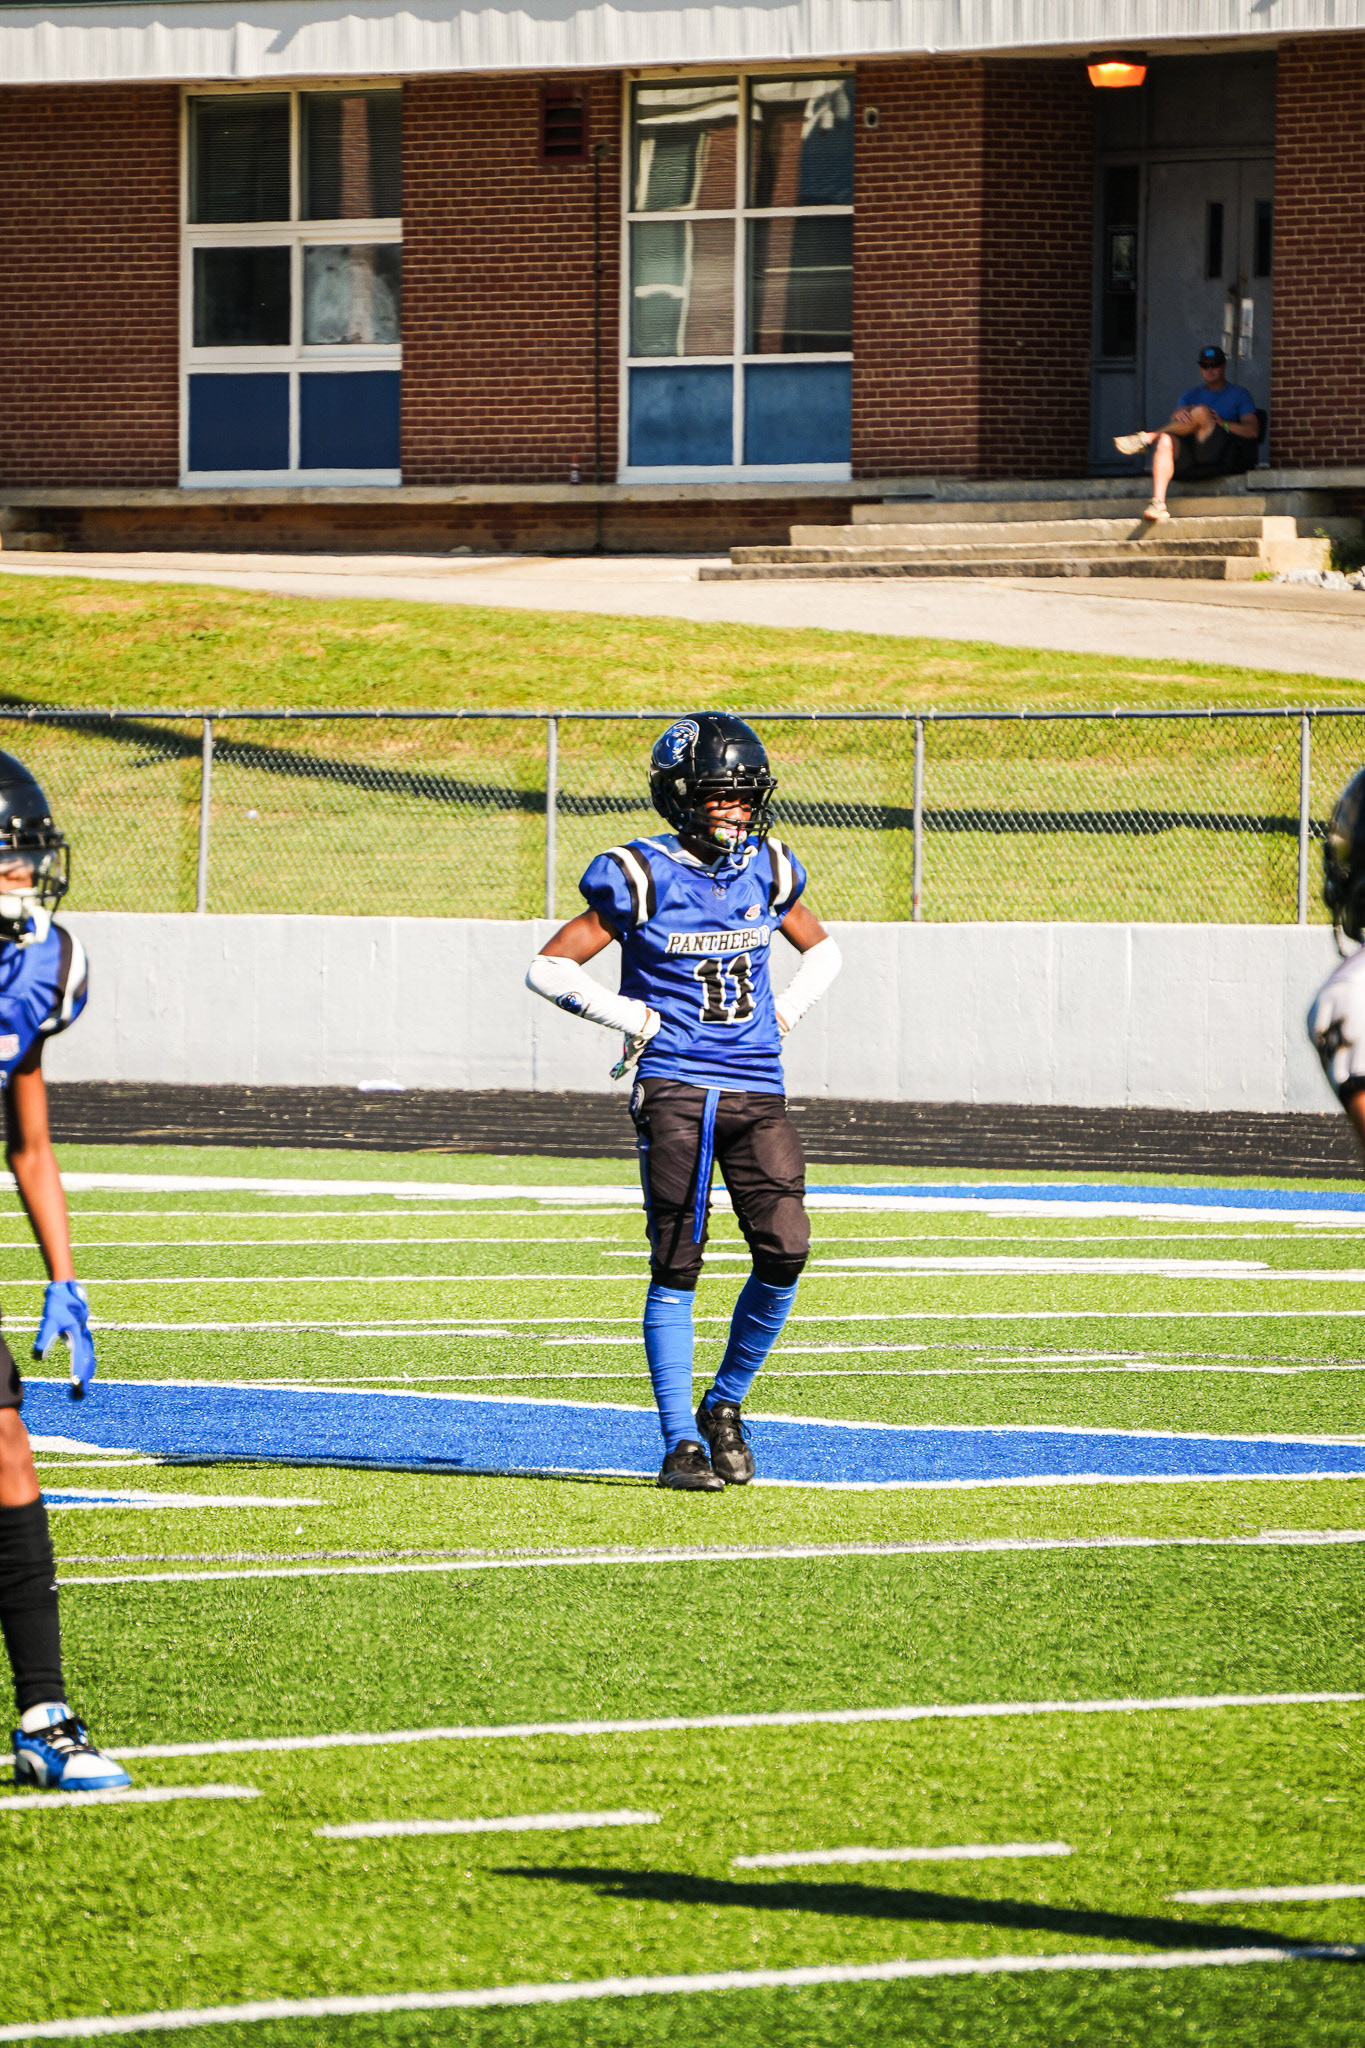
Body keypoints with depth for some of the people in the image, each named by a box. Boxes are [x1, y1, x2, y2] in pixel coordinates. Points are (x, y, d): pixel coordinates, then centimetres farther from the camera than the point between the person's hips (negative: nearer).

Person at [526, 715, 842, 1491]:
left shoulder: (767, 870, 9)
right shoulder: (643, 877, -6)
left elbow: (822, 952, 26)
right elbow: (549, 967, -3)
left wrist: (782, 1014, 9)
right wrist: (636, 1019, -8)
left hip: (758, 1091, 4)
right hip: (675, 1090, -4)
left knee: (784, 1252, -7)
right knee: (677, 1265, -4)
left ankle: (725, 1403, 15)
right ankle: (680, 1442, 2)